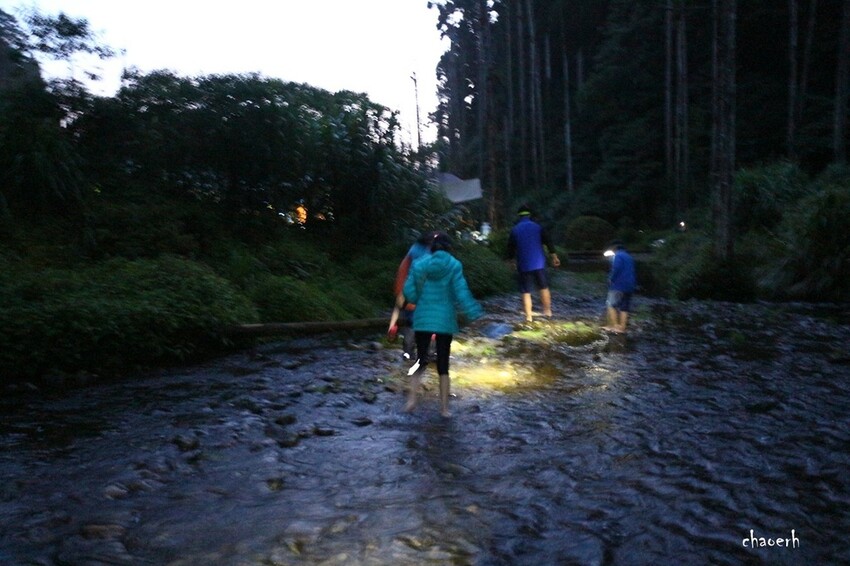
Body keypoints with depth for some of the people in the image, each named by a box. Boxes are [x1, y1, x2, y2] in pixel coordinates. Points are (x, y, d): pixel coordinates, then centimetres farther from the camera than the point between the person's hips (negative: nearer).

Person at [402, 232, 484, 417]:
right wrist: (475, 314, -4)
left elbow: (409, 291, -1)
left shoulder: (419, 263, -1)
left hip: (423, 318, 1)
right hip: (445, 319, -1)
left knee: (420, 359, 14)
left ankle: (412, 399, 0)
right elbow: (461, 293, -10)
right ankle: (444, 407, 12)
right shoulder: (454, 265, -5)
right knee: (443, 364, 8)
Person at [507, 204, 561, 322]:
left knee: (526, 292, 2)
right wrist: (554, 256, 8)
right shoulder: (537, 227, 2)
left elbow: (510, 248, 5)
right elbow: (548, 242, 1)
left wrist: (512, 259, 20)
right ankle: (548, 311, 22)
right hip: (539, 263, 1)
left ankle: (528, 317, -2)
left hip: (523, 265, -1)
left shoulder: (514, 230, 1)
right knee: (544, 287, 18)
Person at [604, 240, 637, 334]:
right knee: (624, 308, 9)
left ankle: (615, 326, -9)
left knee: (611, 305, -2)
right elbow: (633, 272, 19)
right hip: (629, 287, 8)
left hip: (618, 285, -8)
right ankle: (622, 327, 8)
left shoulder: (618, 256, -7)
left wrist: (611, 279, -9)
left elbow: (616, 269, -21)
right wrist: (634, 284, 19)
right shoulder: (629, 257, 20)